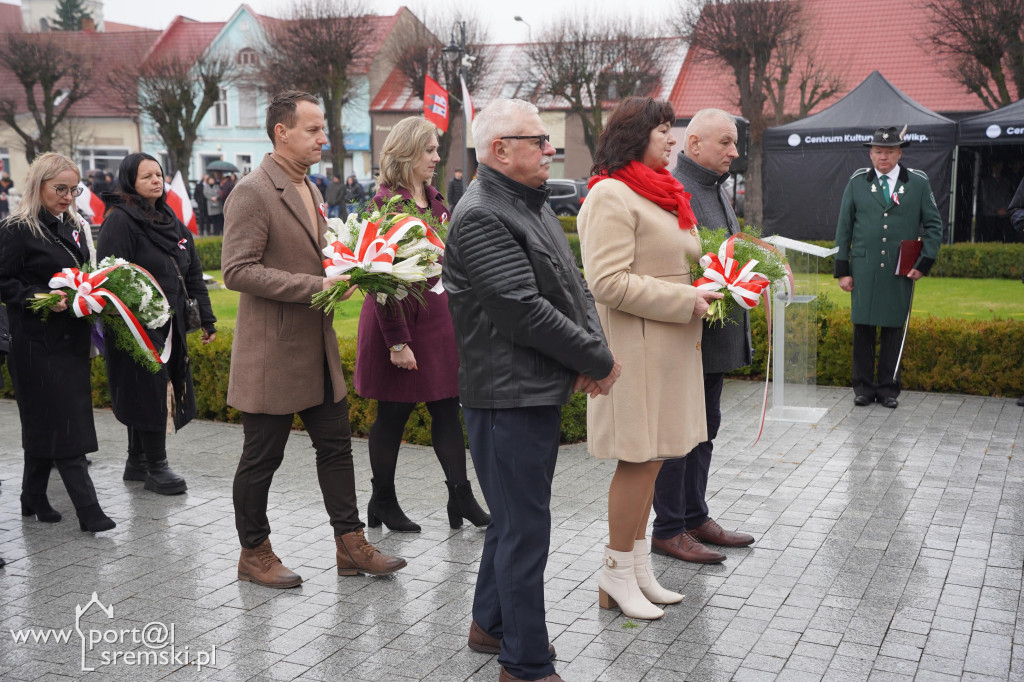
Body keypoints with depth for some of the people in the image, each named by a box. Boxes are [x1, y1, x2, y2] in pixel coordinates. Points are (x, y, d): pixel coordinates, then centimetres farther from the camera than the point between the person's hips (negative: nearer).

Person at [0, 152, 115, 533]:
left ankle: (34, 498, 27)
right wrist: (42, 299, -23)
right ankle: (88, 509, -5)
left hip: (72, 339, 7)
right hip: (38, 342, -7)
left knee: (49, 425, 13)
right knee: (62, 426, -6)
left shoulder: (74, 227, 13)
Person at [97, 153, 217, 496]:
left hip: (171, 326, 8)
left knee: (160, 393, 13)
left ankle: (137, 462, 26)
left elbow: (193, 274, 16)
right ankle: (156, 467, 8)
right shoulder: (120, 221, -10)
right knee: (150, 393, -3)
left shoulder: (171, 221, 14)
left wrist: (206, 319, 12)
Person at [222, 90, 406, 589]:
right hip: (272, 352, -9)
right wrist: (315, 286, -24)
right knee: (262, 457, 5)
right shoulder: (252, 193, -15)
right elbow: (238, 271, -22)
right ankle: (254, 553, 22)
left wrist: (337, 274, 6)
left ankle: (350, 546, 22)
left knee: (335, 445, 12)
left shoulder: (308, 188, 14)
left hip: (317, 345, 9)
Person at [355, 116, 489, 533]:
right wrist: (397, 342, -19)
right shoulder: (387, 203, -13)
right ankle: (383, 504, 21)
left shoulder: (434, 200, 11)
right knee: (393, 414, 5)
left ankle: (461, 498, 13)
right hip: (398, 322, -7)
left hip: (438, 319, 7)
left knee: (447, 410, 7)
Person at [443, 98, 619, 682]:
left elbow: (574, 285, 13)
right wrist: (599, 361, -14)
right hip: (508, 397, -10)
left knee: (516, 518, 21)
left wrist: (594, 351, -5)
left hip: (545, 392, 10)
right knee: (525, 530, -2)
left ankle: (491, 625, 39)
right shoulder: (481, 217, -17)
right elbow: (525, 311, -23)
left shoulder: (536, 205, 14)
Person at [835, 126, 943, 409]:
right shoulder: (857, 182, 6)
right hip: (864, 269, 0)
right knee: (863, 328, 2)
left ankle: (888, 387, 16)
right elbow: (844, 228, 8)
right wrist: (842, 269, 3)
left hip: (901, 271, 0)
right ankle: (863, 386, 14)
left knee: (894, 330, 5)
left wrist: (924, 263, -2)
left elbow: (934, 225, 8)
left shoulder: (918, 182, 4)